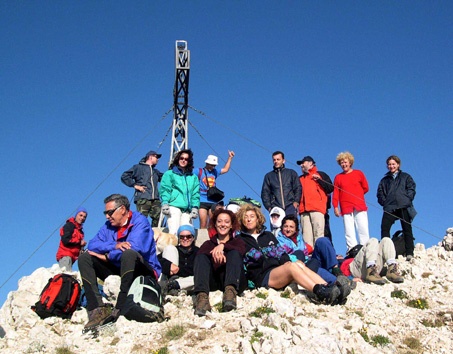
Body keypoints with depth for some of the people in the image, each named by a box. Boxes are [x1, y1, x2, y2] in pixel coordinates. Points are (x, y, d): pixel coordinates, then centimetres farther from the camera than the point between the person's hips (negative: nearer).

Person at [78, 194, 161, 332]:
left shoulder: (139, 221, -8)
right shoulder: (109, 226, 11)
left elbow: (135, 247, -24)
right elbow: (92, 245, -2)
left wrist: (107, 256, -12)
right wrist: (114, 246, -20)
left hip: (144, 271, -7)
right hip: (118, 271, 7)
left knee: (128, 254, -37)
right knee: (84, 257, -6)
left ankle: (120, 309, -33)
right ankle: (97, 309, -24)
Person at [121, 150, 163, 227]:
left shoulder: (156, 171, 31)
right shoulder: (138, 167, 11)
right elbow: (124, 177, 4)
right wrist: (135, 185, -3)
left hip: (155, 200, 6)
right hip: (143, 199, -6)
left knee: (158, 219, -6)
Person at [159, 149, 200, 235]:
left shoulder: (193, 177, 23)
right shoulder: (169, 174, 14)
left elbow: (196, 194, 16)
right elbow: (164, 189, 4)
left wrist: (195, 207, 3)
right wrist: (165, 203, -10)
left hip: (187, 209, 3)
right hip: (174, 206, -3)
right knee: (174, 232, -19)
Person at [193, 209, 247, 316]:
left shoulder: (237, 242, 27)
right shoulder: (208, 244, 29)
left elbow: (241, 251, -2)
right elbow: (200, 254, 2)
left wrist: (223, 246, -20)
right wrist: (214, 254, -20)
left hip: (235, 282, -1)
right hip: (213, 282, 1)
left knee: (234, 253, -23)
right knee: (201, 257, -22)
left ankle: (230, 291, -50)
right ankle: (202, 296, -48)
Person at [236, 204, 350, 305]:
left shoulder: (268, 235, 30)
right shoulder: (240, 240, 15)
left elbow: (282, 253, 18)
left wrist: (286, 262, -6)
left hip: (280, 271, 5)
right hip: (262, 276, -5)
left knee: (299, 264, -27)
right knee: (292, 266, -32)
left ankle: (326, 288, -46)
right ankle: (320, 292, -52)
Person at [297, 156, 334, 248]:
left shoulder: (321, 174, 17)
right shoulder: (300, 179, 30)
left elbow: (330, 188, 8)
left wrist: (319, 180, -2)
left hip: (317, 209, -4)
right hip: (304, 210, 4)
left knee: (318, 233, -13)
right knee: (306, 236, -6)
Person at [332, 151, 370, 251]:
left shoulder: (359, 173, 11)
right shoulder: (338, 177, 11)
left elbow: (365, 188, 12)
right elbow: (335, 193, 6)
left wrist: (356, 194, 6)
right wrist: (335, 207, -3)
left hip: (360, 206, 0)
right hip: (346, 208, 0)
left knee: (363, 230, -5)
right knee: (349, 233, -5)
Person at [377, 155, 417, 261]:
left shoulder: (405, 177, 20)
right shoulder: (384, 180, 26)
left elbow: (411, 189, 9)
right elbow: (380, 193, 18)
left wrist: (406, 199, -7)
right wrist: (384, 202, 0)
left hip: (404, 207, -2)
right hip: (389, 208, 2)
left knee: (407, 229, -5)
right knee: (384, 227, -14)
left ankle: (409, 253, -5)